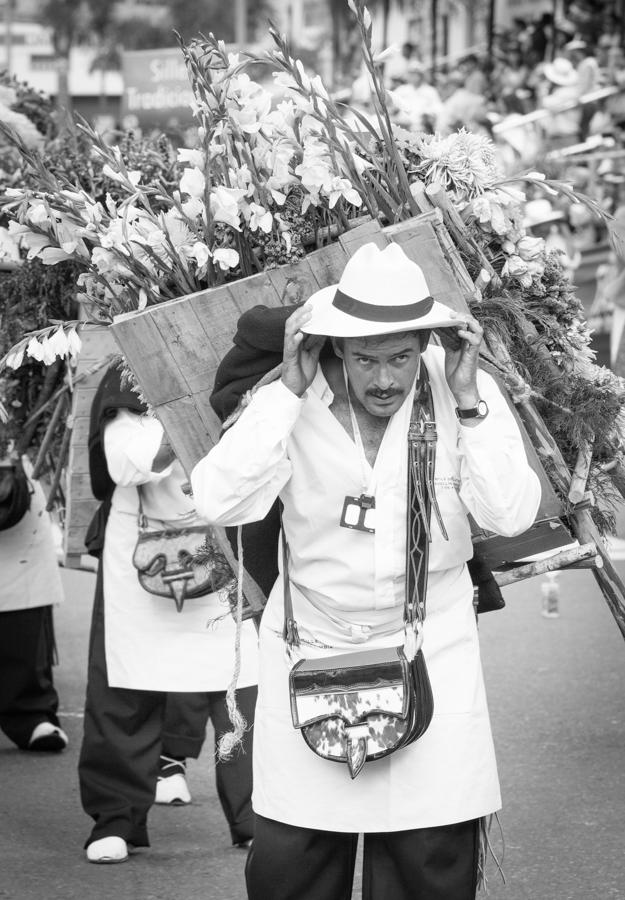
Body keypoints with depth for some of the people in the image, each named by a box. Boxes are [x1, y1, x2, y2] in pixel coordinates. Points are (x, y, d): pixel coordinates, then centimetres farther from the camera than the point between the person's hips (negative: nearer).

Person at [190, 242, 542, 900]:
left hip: (431, 649, 0)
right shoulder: (290, 403, -8)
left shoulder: (465, 393, -7)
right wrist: (291, 390, -22)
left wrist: (467, 402, -20)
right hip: (311, 644, 0)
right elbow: (219, 501, -20)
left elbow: (511, 516, -13)